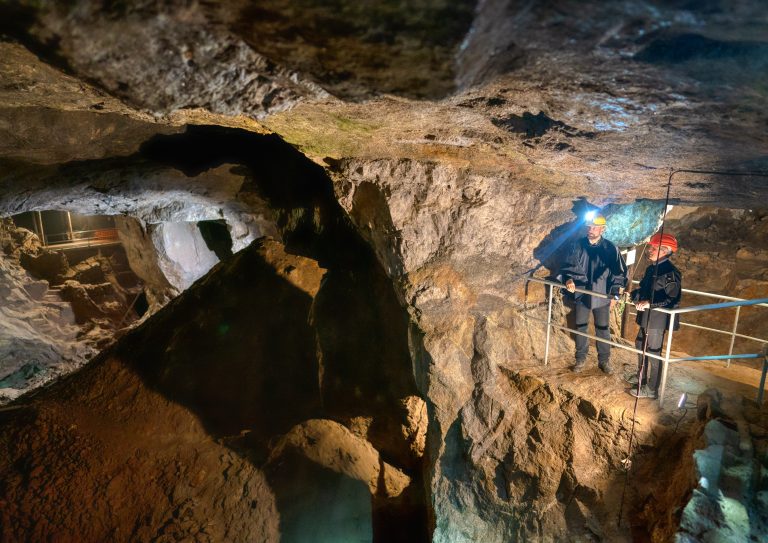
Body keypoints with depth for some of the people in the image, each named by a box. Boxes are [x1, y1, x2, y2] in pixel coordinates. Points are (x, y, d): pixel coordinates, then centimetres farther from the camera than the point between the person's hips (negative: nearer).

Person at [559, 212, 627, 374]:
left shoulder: (610, 248, -6)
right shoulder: (578, 245, -4)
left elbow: (619, 272, 1)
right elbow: (567, 265, 1)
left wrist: (615, 295, -1)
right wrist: (568, 279, -19)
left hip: (602, 296, -1)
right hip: (581, 294, 1)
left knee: (603, 329, 10)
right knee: (580, 327, 11)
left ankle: (604, 360, 25)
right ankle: (580, 358, 26)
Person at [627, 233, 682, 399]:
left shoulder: (670, 272, -20)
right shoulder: (651, 268, 7)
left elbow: (673, 300, -25)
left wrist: (650, 303, -31)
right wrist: (632, 295, 7)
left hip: (657, 320, -9)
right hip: (646, 317, 9)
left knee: (653, 353, 3)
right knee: (640, 345, 24)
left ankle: (651, 389, 17)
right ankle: (641, 376, 44)